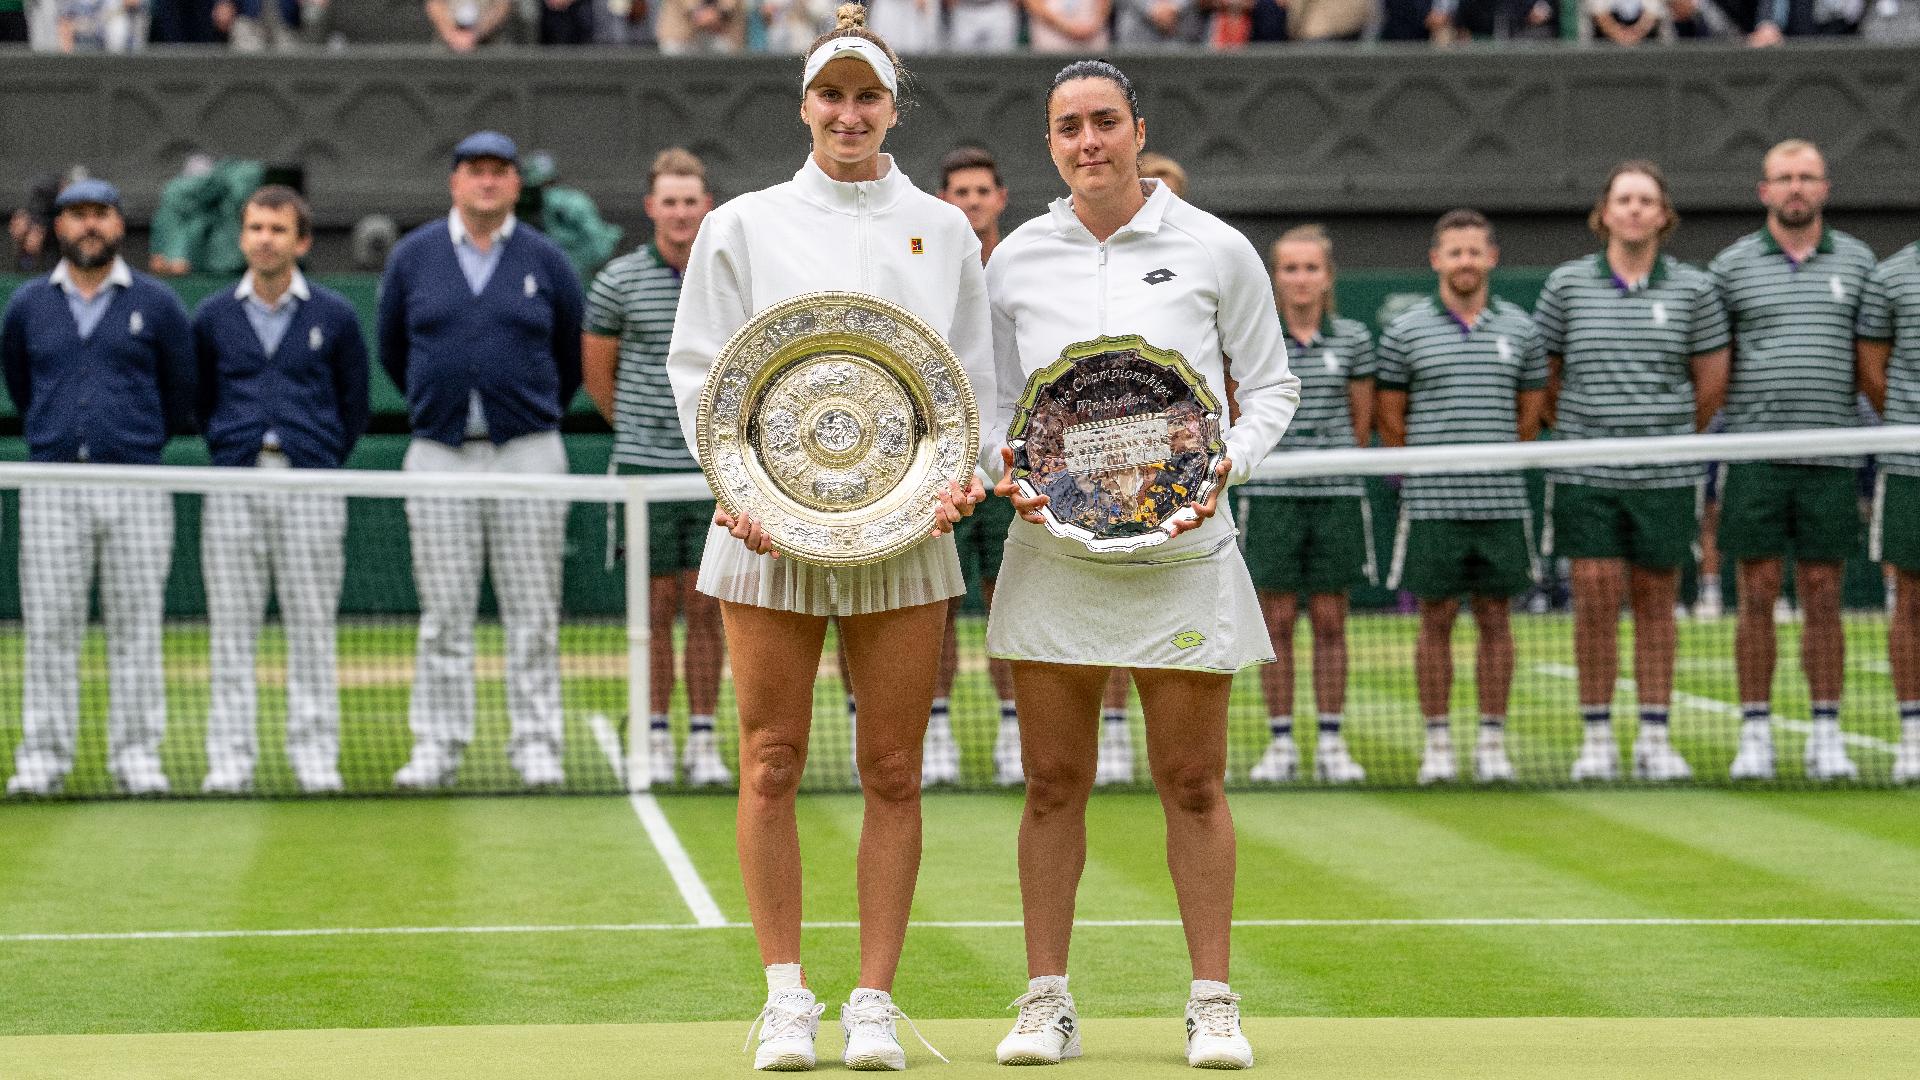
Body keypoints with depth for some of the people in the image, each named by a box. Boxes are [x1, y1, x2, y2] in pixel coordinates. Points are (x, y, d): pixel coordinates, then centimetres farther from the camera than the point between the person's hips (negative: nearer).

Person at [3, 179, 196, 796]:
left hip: (136, 488, -1)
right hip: (51, 489, 1)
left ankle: (137, 755, 5)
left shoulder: (156, 304, 5)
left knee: (136, 625, 0)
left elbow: (181, 396, 13)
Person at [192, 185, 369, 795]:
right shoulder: (213, 318, 8)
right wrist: (228, 452, 12)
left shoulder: (334, 317, 5)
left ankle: (316, 757, 4)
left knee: (312, 628, 0)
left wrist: (324, 463, 10)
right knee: (231, 630, 0)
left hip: (311, 487, -1)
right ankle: (230, 759, 2)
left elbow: (355, 404, 12)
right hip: (232, 489, 1)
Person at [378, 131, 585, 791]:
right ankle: (438, 743, 6)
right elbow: (392, 351, 18)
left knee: (533, 612, 0)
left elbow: (573, 357, 16)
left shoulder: (544, 261, 5)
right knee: (443, 613, 2)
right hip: (439, 456, 1)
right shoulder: (413, 256, 6)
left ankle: (536, 743, 4)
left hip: (527, 453, -1)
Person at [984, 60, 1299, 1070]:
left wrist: (1231, 460, -10)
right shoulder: (1016, 260, 6)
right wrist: (1002, 467, -8)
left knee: (1193, 785, 1)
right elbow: (990, 399, 13)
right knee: (1053, 784, 3)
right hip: (1052, 548, 2)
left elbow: (1271, 383, 8)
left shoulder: (1215, 251, 1)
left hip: (1181, 555, -1)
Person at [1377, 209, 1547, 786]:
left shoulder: (1519, 329, 7)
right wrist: (1422, 469, 10)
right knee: (1436, 620, 1)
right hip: (1431, 504, -1)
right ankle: (1438, 743, 5)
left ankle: (1492, 741, 8)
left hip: (1502, 501, 1)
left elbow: (1531, 413, 15)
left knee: (1495, 618, 3)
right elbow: (1389, 416, 9)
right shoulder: (1405, 331, 2)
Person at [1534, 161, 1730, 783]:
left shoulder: (1693, 289, 3)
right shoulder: (1567, 283, 3)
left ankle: (1655, 739, 9)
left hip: (1665, 476, 0)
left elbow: (1712, 383, 9)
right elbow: (1543, 375, 12)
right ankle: (1597, 739, 2)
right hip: (1585, 474, 0)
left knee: (1656, 602, 5)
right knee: (1595, 598, -3)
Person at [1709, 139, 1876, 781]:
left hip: (1831, 457, 1)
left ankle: (1827, 736, 8)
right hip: (1753, 457, -1)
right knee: (1757, 598, 0)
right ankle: (1755, 735, 4)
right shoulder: (1730, 266, 5)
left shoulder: (1857, 262, 9)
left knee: (1823, 599, 3)